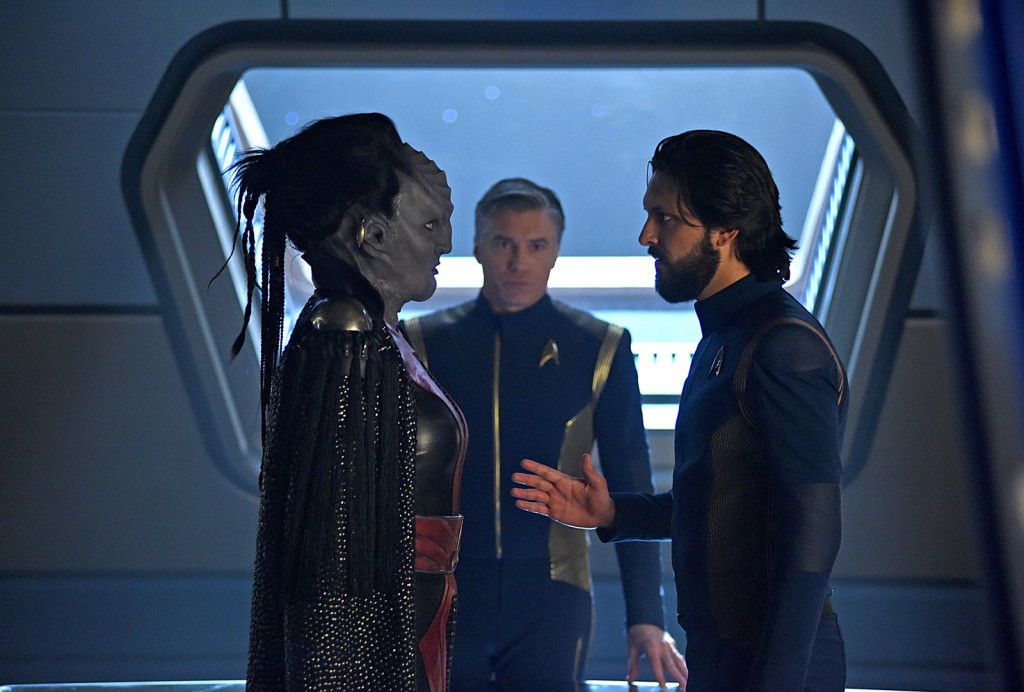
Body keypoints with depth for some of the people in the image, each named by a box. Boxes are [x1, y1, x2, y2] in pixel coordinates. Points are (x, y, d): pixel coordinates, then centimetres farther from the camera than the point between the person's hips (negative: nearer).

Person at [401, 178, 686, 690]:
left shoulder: (600, 350, 5)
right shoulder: (424, 343, 6)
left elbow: (631, 490, 6)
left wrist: (646, 616, 2)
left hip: (551, 596, -1)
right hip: (444, 595, 1)